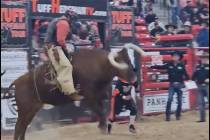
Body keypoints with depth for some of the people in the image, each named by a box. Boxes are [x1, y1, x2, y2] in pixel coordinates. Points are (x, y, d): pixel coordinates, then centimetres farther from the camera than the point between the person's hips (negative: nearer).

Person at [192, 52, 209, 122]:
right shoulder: (198, 67, 14)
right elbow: (194, 75, 18)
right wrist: (194, 80, 1)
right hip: (200, 86, 5)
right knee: (200, 102, 7)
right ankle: (202, 118, 13)